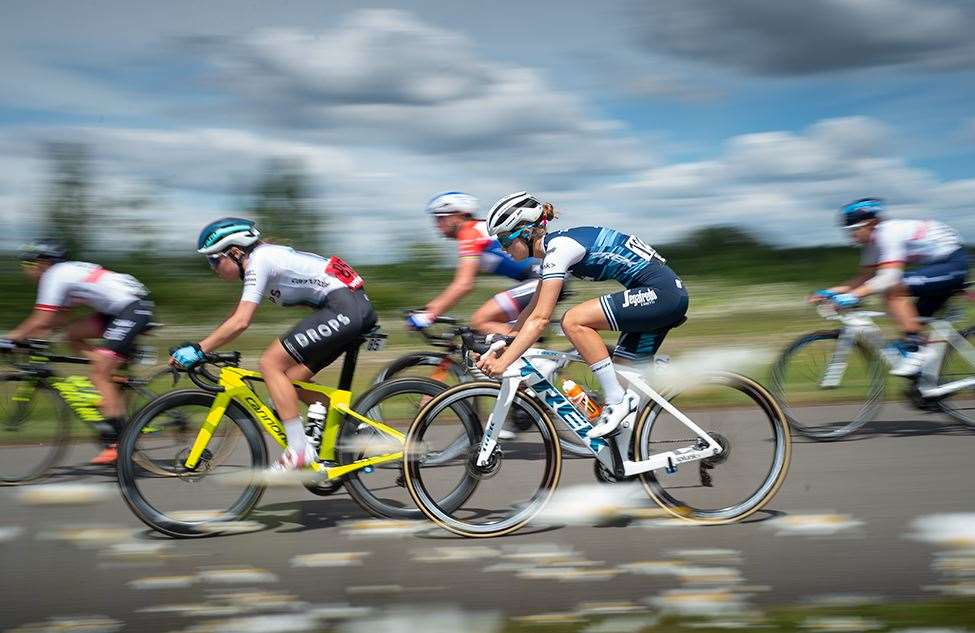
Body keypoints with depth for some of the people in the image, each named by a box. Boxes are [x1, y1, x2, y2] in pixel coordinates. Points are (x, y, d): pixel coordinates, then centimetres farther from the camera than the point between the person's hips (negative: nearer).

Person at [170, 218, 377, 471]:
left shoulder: (258, 261, -9)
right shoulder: (263, 257, 20)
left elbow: (240, 322, -18)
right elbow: (236, 318, 24)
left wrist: (198, 350, -12)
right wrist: (199, 348, 19)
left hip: (341, 306, -10)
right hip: (359, 308, 10)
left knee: (271, 363, -9)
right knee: (292, 379, 11)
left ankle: (298, 451, -11)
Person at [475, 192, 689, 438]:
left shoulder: (560, 247, -15)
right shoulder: (554, 247, 13)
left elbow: (540, 318, -21)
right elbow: (532, 310, 20)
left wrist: (502, 362, -21)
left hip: (661, 292, -10)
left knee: (573, 321, -18)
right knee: (622, 375, 9)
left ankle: (617, 400, -13)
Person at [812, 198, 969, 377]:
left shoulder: (889, 233, -22)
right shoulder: (873, 241, 7)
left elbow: (889, 278, -32)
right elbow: (866, 278, 11)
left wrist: (852, 296, -39)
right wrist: (832, 291, -1)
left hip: (954, 263, -10)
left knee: (893, 291, -22)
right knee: (914, 320, 7)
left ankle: (915, 349, -18)